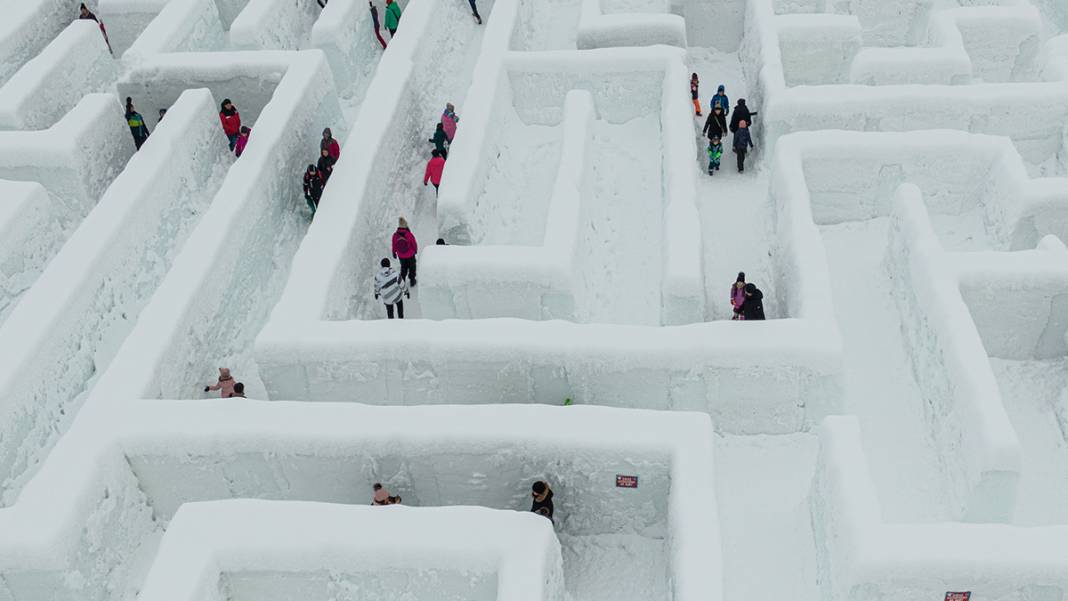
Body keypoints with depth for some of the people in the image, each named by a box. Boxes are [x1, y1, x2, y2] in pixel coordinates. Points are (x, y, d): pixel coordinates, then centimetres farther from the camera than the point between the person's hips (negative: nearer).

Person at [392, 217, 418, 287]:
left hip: (401, 255, 2)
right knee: (412, 267, 22)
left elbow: (394, 245, -8)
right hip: (410, 255, -2)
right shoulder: (410, 235, -30)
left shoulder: (395, 235, -24)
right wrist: (415, 250, 8)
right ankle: (412, 282, 37)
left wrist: (394, 253, 12)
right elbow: (414, 244, -15)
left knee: (403, 267, 28)